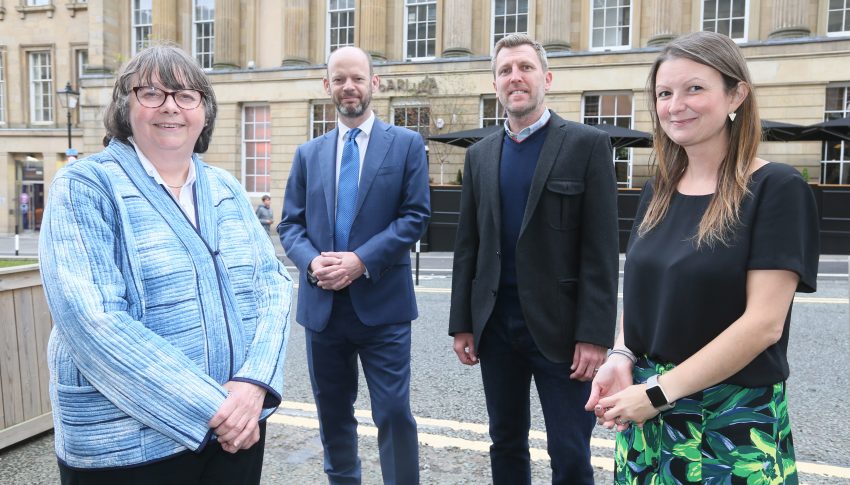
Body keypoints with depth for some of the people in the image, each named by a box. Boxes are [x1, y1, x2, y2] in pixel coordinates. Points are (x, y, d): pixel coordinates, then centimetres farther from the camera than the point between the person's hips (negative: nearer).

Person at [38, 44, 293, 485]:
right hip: (128, 445, -4)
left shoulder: (228, 190, 7)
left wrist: (254, 383, -14)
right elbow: (91, 318, -18)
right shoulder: (85, 187, -8)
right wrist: (209, 407, -20)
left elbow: (274, 281, 2)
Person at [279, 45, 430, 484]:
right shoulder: (308, 153, 12)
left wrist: (362, 260, -17)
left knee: (394, 413, -1)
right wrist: (311, 262, -12)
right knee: (332, 413, 15)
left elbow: (415, 216, -6)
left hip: (382, 302, -3)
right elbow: (290, 224, 9)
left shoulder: (406, 144, 2)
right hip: (322, 303, 4)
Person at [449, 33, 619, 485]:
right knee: (506, 445, 17)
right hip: (495, 325, 4)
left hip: (559, 326, -4)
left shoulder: (587, 144, -4)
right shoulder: (480, 154, 9)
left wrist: (594, 334, -13)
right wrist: (462, 322, 7)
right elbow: (467, 245, 10)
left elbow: (601, 249, -8)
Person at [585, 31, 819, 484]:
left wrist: (660, 391, -18)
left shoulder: (777, 188, -12)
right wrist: (620, 358, -7)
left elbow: (764, 323, -18)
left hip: (735, 420, -5)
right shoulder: (658, 191, 5)